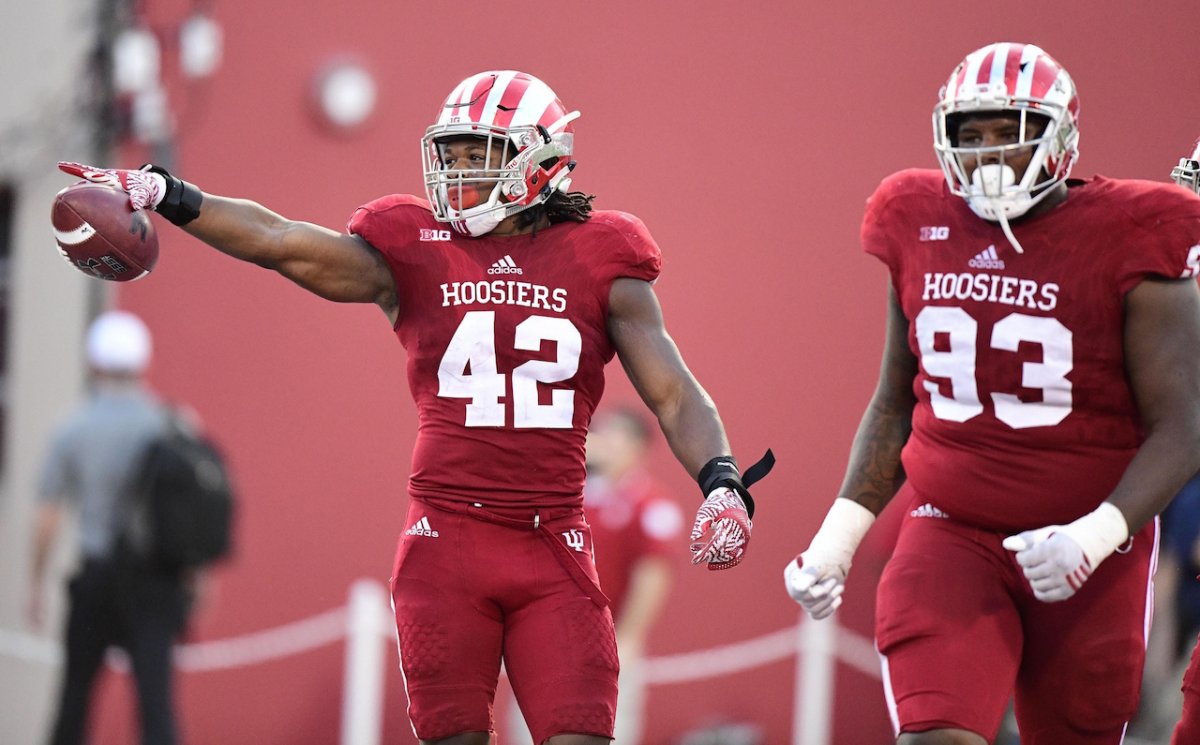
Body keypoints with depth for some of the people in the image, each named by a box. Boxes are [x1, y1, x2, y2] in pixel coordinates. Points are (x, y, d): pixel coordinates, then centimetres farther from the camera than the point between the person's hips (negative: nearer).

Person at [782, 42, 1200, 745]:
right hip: (949, 531, 2)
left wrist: (1099, 534, -25)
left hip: (1090, 559, -2)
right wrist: (840, 534, 9)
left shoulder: (1126, 241, -8)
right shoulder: (923, 228, 6)